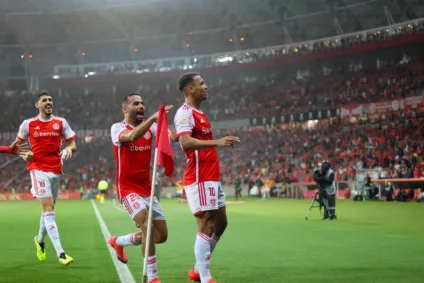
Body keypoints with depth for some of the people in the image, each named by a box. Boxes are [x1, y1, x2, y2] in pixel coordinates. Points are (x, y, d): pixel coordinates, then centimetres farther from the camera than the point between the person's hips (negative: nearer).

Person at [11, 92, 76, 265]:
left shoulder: (61, 122, 6)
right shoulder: (28, 124, 2)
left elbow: (73, 144, 7)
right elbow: (17, 144, 15)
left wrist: (69, 148, -16)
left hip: (56, 170, 4)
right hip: (38, 169, -3)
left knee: (48, 208, 16)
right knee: (48, 208, -14)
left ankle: (40, 240, 43)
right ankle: (60, 253, -21)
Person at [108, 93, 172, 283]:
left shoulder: (149, 127, 6)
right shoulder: (117, 128, -8)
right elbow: (131, 136, -33)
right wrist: (153, 118, -43)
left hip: (147, 188, 7)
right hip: (128, 189, -6)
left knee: (161, 235, 9)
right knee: (148, 227, -26)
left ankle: (118, 242, 32)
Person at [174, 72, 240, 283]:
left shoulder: (199, 113, 19)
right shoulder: (185, 113, -13)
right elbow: (186, 142, -29)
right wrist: (217, 142, -37)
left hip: (211, 179, 10)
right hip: (199, 180, -10)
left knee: (220, 223, 14)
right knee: (206, 227, -9)